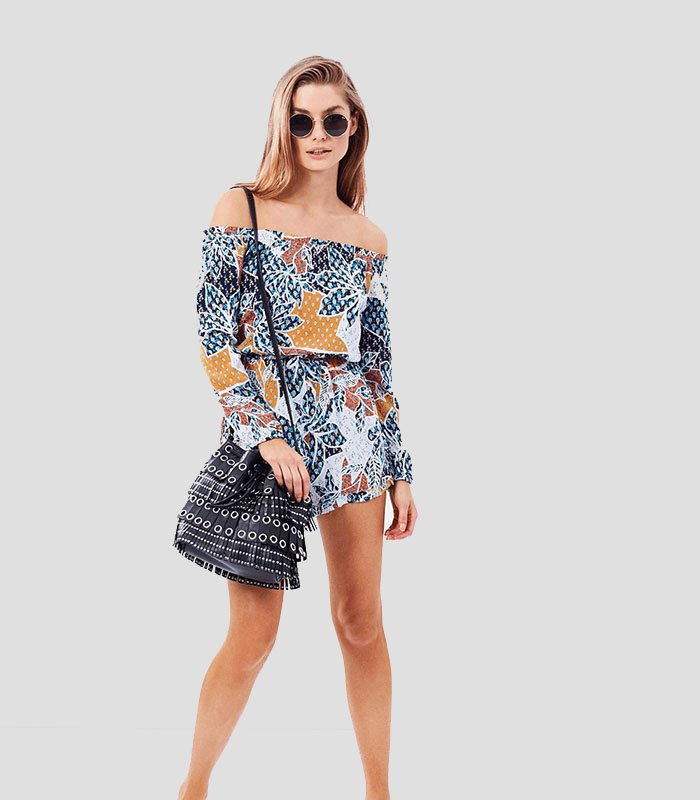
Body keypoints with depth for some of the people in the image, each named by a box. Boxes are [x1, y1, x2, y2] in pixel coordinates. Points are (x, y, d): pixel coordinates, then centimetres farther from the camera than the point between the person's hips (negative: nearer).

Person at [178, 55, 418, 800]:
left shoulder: (368, 236, 9)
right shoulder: (240, 209, -1)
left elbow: (377, 358, 12)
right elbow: (213, 336, -6)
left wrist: (400, 470, 10)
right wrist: (265, 435, -14)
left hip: (352, 432, 3)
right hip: (263, 424, -3)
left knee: (362, 624, 7)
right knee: (253, 635, -1)